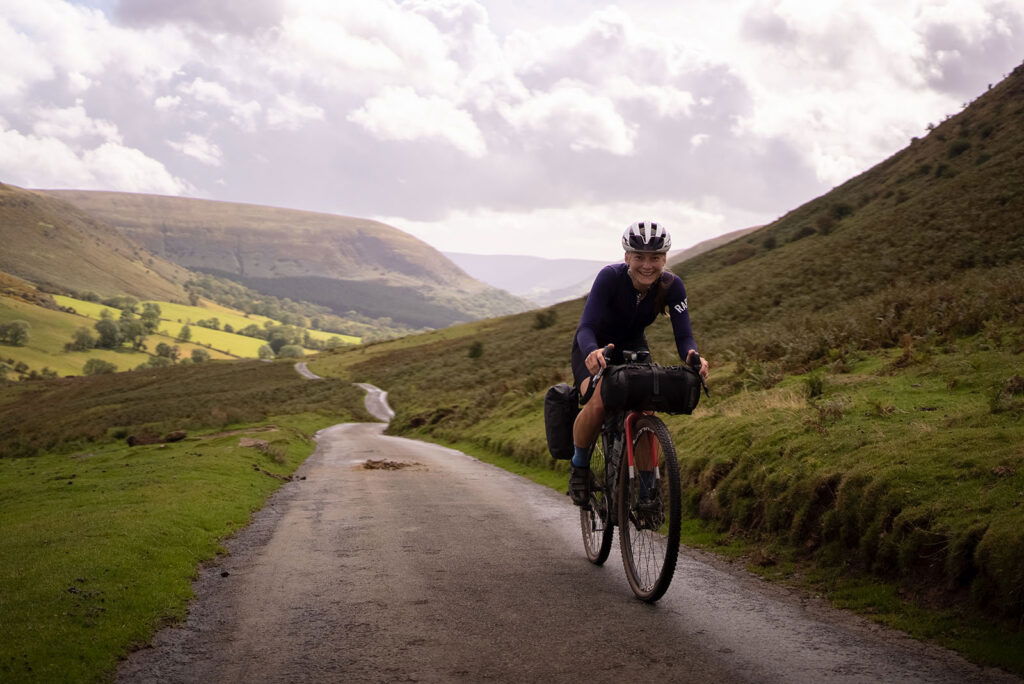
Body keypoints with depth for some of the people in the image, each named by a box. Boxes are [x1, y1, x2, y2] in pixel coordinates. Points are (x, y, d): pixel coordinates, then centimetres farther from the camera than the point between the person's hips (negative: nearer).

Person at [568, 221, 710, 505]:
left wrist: (693, 355, -49)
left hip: (633, 347, 3)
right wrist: (592, 352, -61)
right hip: (595, 348, -3)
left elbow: (683, 335, -25)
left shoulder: (672, 286, -22)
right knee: (598, 402, -31)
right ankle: (579, 467, -5)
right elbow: (586, 327, -38)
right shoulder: (610, 276, -31)